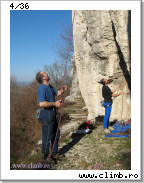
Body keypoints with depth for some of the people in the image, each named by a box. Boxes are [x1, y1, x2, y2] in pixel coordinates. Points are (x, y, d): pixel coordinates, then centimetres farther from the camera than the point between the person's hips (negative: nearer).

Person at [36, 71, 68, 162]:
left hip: (52, 114, 10)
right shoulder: (42, 88, -20)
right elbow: (42, 104, -31)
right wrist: (55, 103, -20)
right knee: (47, 137, 3)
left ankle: (55, 152, 37)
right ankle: (45, 157, 20)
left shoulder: (49, 86, 11)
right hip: (47, 115, -10)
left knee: (56, 134, 21)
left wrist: (63, 90, 1)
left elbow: (58, 93, 23)